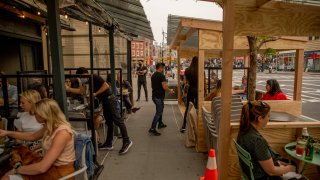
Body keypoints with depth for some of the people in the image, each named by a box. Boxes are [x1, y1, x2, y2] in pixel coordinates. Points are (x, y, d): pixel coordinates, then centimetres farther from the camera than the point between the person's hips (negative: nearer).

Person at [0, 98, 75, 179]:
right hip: (51, 166, 8)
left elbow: (42, 167, -29)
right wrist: (7, 133, 17)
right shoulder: (51, 126, 0)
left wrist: (17, 170, -14)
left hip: (61, 172, -8)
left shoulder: (62, 132, -29)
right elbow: (33, 136, 22)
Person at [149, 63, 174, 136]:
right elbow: (164, 87, -22)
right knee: (158, 112, -5)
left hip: (154, 95, 9)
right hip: (159, 96, -9)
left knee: (160, 110, 24)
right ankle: (152, 129, -7)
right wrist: (170, 90, -5)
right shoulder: (161, 75, -17)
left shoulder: (153, 75, 10)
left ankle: (160, 124, 36)